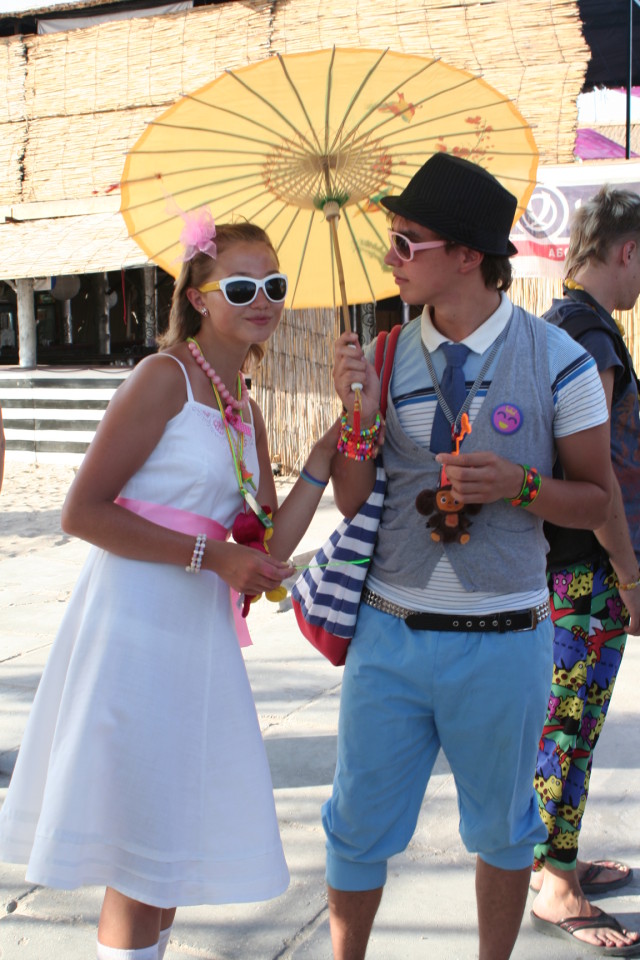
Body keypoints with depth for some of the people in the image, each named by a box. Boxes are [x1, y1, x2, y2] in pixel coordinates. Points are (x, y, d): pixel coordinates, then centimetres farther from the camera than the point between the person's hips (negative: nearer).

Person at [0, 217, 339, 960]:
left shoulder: (247, 414, 13)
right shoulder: (166, 375, -10)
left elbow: (267, 552, 7)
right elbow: (82, 512, -16)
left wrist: (323, 458, 1)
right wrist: (208, 553, -17)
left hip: (200, 634, 8)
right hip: (136, 627, -8)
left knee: (175, 839, 19)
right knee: (143, 851, 3)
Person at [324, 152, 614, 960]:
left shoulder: (556, 361, -8)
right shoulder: (386, 357, 0)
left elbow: (596, 499, -1)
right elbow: (351, 502, 3)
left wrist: (518, 487, -20)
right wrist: (360, 417, -15)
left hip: (500, 642, -2)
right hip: (389, 629, 2)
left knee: (501, 829, 19)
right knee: (358, 824, 14)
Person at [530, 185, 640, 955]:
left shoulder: (560, 325, 15)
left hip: (566, 564, 10)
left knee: (564, 723, 18)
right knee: (571, 726, -1)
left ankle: (554, 859, 32)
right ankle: (558, 890, 11)